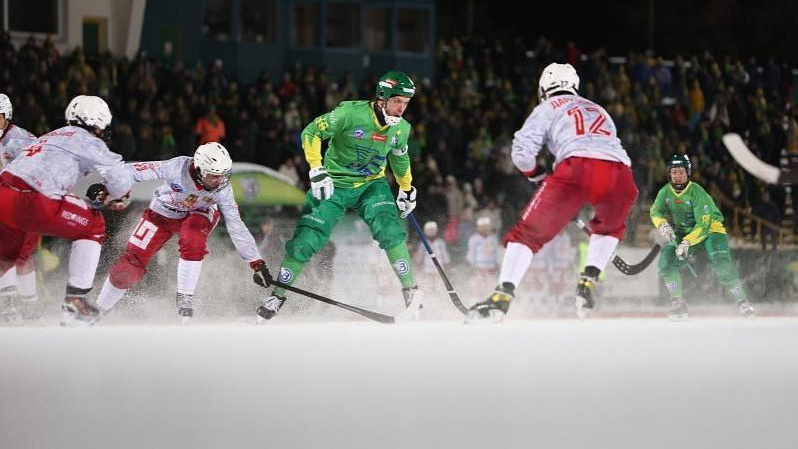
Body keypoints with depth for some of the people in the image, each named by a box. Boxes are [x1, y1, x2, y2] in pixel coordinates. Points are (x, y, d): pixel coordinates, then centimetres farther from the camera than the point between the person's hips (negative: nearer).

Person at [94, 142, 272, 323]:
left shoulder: (223, 188, -28)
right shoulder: (177, 167, -35)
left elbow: (236, 226, -21)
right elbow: (134, 171, -30)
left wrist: (257, 262, -22)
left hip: (196, 214, 1)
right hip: (162, 213, 0)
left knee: (193, 242, -34)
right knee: (132, 263, -6)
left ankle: (184, 299, -17)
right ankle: (100, 308, 16)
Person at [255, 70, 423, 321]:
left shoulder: (401, 128, -4)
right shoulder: (351, 113, -22)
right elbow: (311, 133, -18)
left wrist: (407, 190, 27)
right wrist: (316, 170, -27)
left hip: (372, 186, 3)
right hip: (335, 185, -3)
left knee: (391, 231, -25)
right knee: (306, 241, -8)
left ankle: (411, 291, -18)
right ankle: (278, 295, 11)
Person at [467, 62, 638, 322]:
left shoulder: (548, 108, 25)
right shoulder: (599, 111, 40)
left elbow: (522, 152, 11)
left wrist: (538, 176, 31)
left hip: (578, 168, -4)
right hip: (620, 173, 4)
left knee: (530, 232, 6)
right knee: (610, 227, 34)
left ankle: (503, 295, -10)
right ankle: (588, 283, 15)